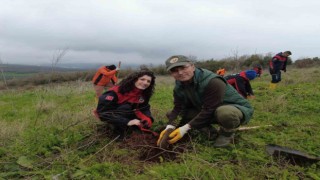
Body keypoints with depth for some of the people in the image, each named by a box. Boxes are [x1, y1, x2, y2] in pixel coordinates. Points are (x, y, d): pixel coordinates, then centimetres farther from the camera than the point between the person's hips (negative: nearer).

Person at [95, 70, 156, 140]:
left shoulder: (144, 94, -11)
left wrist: (148, 119, -29)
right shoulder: (117, 91, -30)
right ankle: (119, 129, -18)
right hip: (110, 115, -6)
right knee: (125, 107, -34)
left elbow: (145, 108, -4)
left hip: (127, 115, 7)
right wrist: (127, 122, -43)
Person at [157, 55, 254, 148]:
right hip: (206, 112, 7)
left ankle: (227, 133, -10)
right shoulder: (179, 87, -7)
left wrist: (186, 128, -34)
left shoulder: (213, 82, -32)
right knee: (171, 114, -5)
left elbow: (209, 110, -33)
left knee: (224, 112, -45)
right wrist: (170, 127, -29)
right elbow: (178, 109, -11)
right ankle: (207, 130, 4)